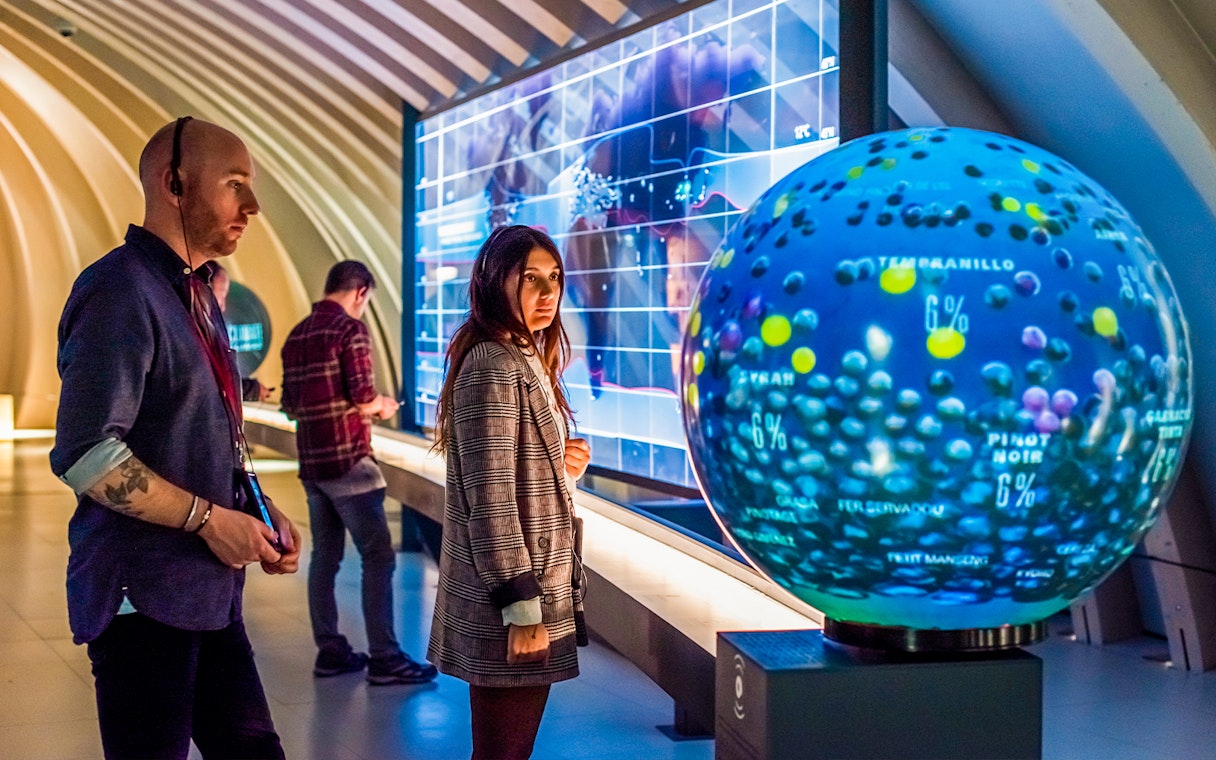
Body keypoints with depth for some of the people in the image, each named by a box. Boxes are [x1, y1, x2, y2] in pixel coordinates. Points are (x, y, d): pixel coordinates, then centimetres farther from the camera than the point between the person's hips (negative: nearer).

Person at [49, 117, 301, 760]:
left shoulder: (197, 296, 15)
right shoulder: (123, 290, -15)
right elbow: (86, 455, -23)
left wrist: (262, 511, 8)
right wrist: (210, 519, -18)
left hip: (209, 588, 9)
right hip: (143, 594, -9)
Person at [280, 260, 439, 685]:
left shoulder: (297, 336, 12)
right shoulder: (350, 329, -10)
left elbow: (291, 406, 17)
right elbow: (364, 399, -16)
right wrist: (383, 406, 4)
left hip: (311, 462, 8)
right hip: (348, 460, -8)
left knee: (324, 557, 11)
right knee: (377, 557, -4)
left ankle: (330, 651, 13)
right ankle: (384, 659, -5)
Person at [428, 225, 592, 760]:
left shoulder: (525, 361, 14)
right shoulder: (493, 366, -15)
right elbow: (489, 498, -20)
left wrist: (564, 466, 2)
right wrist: (523, 607, -21)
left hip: (532, 588, 10)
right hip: (509, 610, -10)